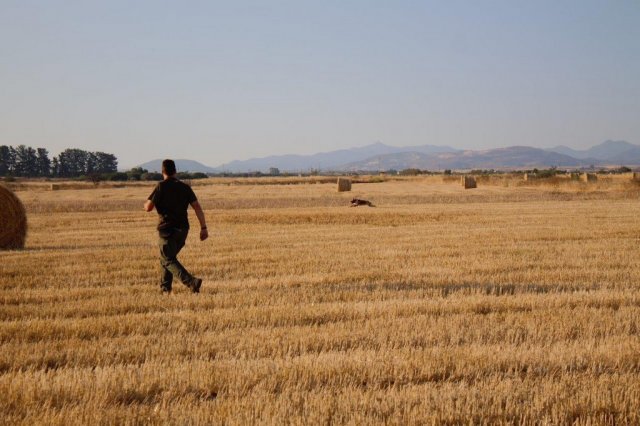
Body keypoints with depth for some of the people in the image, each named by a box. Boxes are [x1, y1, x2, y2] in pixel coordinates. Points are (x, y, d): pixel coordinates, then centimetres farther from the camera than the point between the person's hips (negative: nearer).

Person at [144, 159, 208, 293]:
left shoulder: (161, 187, -8)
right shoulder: (185, 187, 5)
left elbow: (148, 207, -10)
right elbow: (197, 207, -2)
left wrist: (147, 202, 14)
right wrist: (203, 228, -2)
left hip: (167, 229, -6)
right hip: (183, 229, 6)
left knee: (168, 260, -2)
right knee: (168, 257, 22)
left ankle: (192, 282, -22)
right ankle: (165, 287, 24)